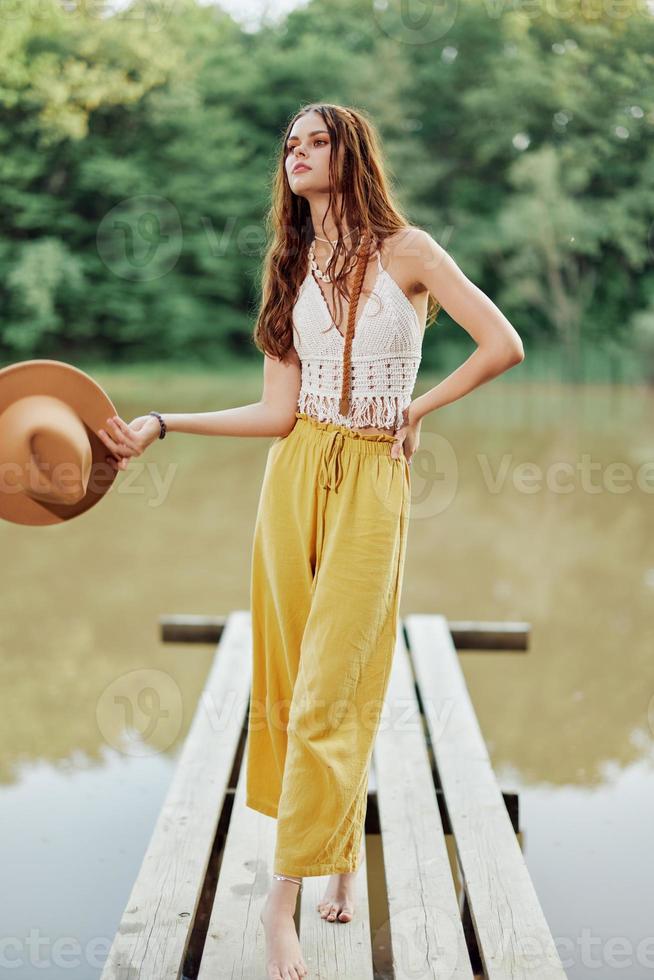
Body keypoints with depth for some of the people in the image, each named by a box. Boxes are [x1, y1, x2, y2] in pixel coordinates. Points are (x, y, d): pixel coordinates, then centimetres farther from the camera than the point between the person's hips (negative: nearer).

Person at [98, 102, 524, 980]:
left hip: (371, 482, -4)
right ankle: (344, 851, 25)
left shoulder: (406, 250, 0)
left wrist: (418, 409, 0)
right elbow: (279, 410, 4)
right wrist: (160, 426, -2)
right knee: (289, 676, 6)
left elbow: (503, 345, -5)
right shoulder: (290, 269, 12)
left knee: (331, 692, -6)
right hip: (295, 476, 4)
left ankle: (284, 896, 0)